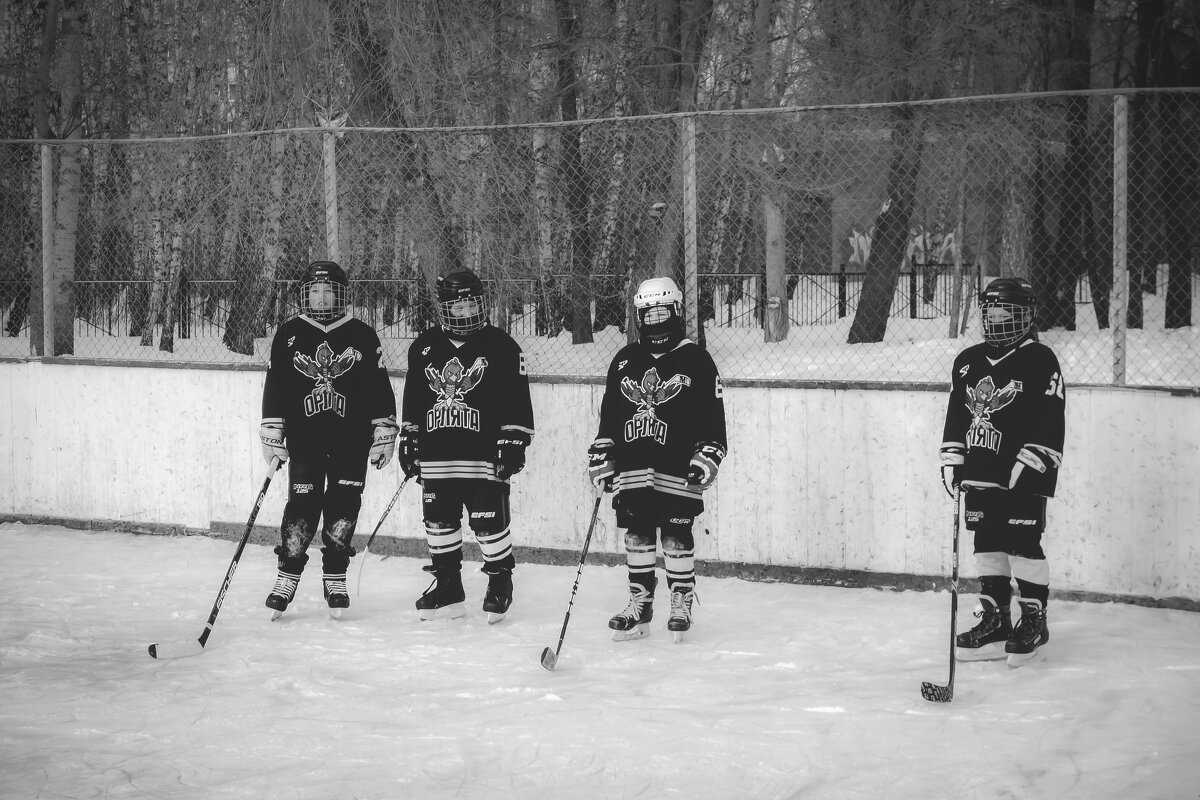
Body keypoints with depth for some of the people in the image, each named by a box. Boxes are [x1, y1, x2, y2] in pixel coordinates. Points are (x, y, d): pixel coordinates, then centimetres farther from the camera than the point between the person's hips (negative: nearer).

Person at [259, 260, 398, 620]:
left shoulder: (362, 336, 4)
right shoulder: (289, 335, 5)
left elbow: (380, 387, 5)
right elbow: (275, 387, 7)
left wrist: (384, 432, 1)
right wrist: (272, 433, 1)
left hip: (351, 441, 0)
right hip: (304, 439, 0)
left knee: (342, 509, 0)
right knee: (302, 508, -7)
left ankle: (335, 580, 11)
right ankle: (286, 580, 1)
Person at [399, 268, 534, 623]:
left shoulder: (501, 347, -1)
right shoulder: (425, 347, 11)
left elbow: (516, 400, -3)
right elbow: (413, 397, 18)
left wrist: (514, 441, -8)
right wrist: (408, 439, 14)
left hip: (484, 454, -4)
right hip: (435, 455, 4)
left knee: (489, 521, -5)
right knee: (439, 521, 9)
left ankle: (500, 582, 11)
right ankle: (447, 586, 20)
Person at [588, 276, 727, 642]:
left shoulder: (696, 360, 0)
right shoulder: (624, 361, 12)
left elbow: (713, 416, -3)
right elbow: (608, 414, 16)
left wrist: (708, 455, -12)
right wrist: (601, 455, 10)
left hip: (679, 471, -4)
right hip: (632, 471, 4)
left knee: (677, 538, 0)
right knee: (636, 536, 6)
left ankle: (681, 603, 13)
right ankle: (639, 604, 14)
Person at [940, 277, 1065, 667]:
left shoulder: (1040, 361, -7)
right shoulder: (968, 362, 13)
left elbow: (1051, 421, -12)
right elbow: (956, 415, 18)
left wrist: (1031, 465, -17)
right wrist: (951, 460, 10)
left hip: (1022, 476, -6)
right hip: (980, 474, 7)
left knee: (1024, 545, -5)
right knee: (987, 546, 9)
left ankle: (1034, 621, 5)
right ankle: (994, 621, 16)